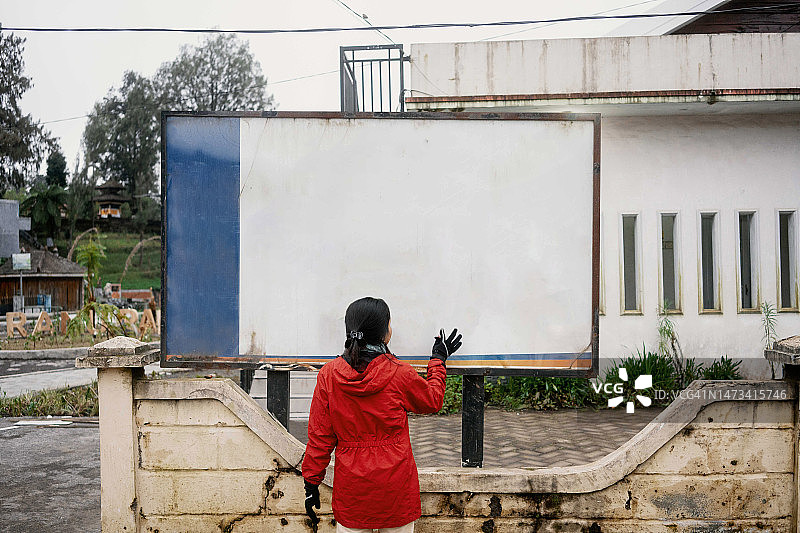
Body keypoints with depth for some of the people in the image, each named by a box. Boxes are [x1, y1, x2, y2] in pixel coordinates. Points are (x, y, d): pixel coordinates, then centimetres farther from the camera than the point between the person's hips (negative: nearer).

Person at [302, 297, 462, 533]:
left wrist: (312, 482, 8)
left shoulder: (328, 374, -8)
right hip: (395, 484, -2)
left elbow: (319, 436, -2)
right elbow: (432, 400, 7)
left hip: (351, 487, 2)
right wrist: (438, 360, 21)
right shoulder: (400, 373, -14)